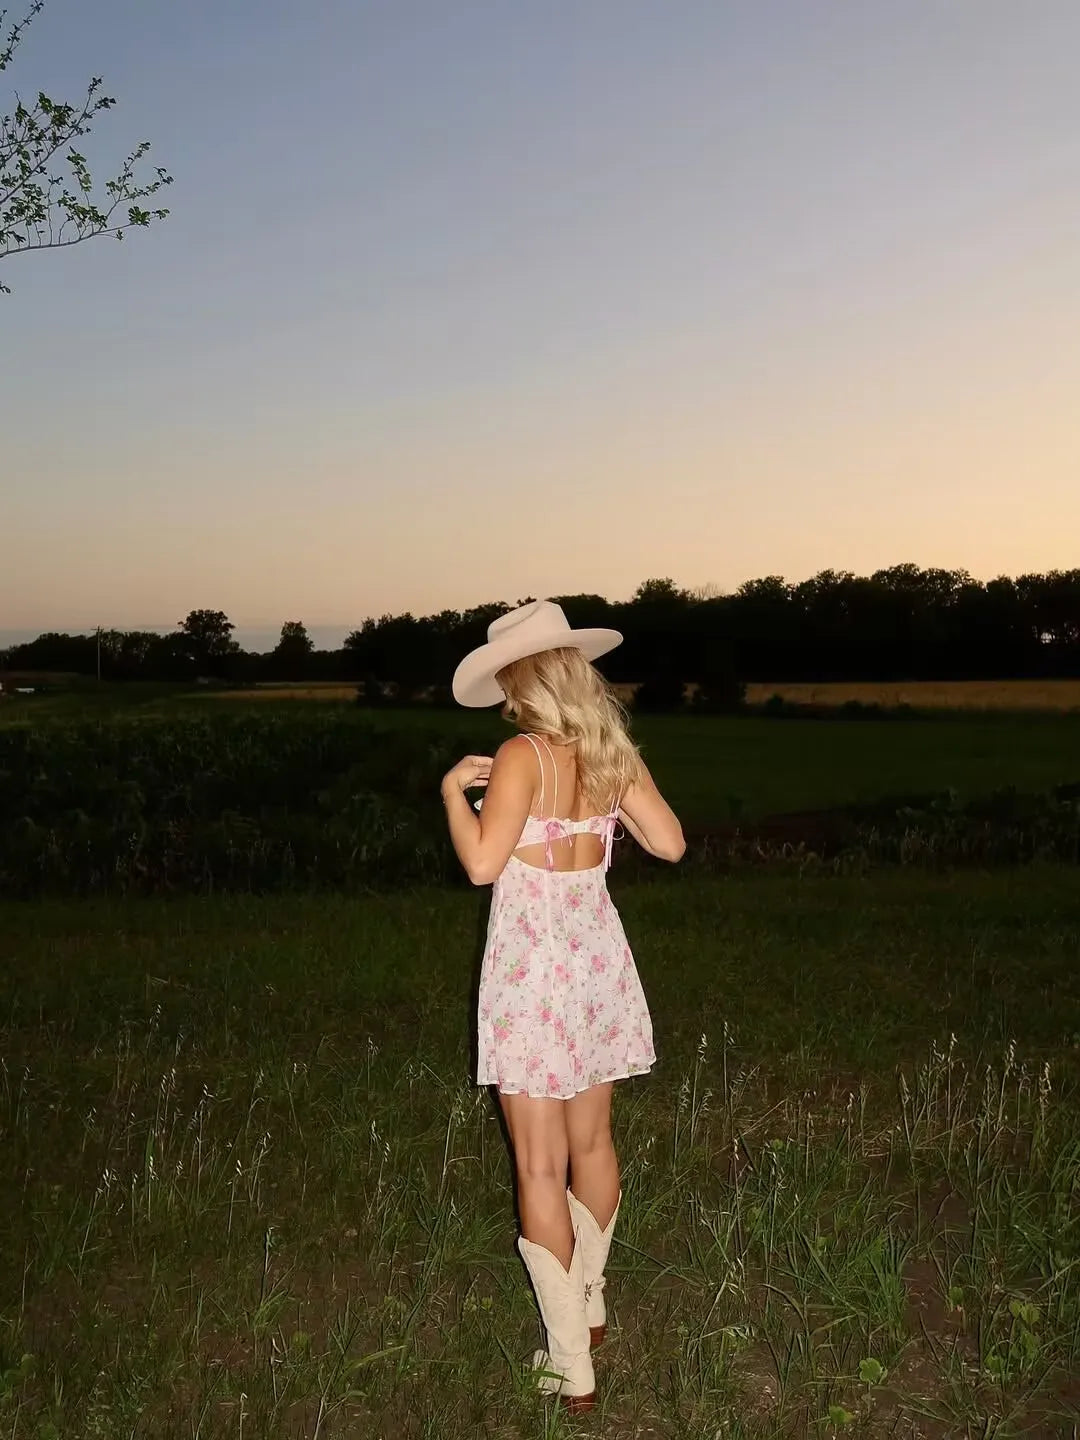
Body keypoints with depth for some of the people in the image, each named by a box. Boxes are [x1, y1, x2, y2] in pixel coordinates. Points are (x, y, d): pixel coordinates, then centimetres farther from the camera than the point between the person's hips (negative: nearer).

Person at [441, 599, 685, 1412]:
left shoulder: (524, 756, -18)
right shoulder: (612, 753, 0)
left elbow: (483, 863, -24)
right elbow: (669, 843, 3)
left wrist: (455, 790, -9)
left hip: (533, 969, -6)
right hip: (597, 958, 7)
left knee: (540, 1170, 4)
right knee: (592, 1143, 22)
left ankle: (572, 1367, 12)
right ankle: (589, 1305, 42)